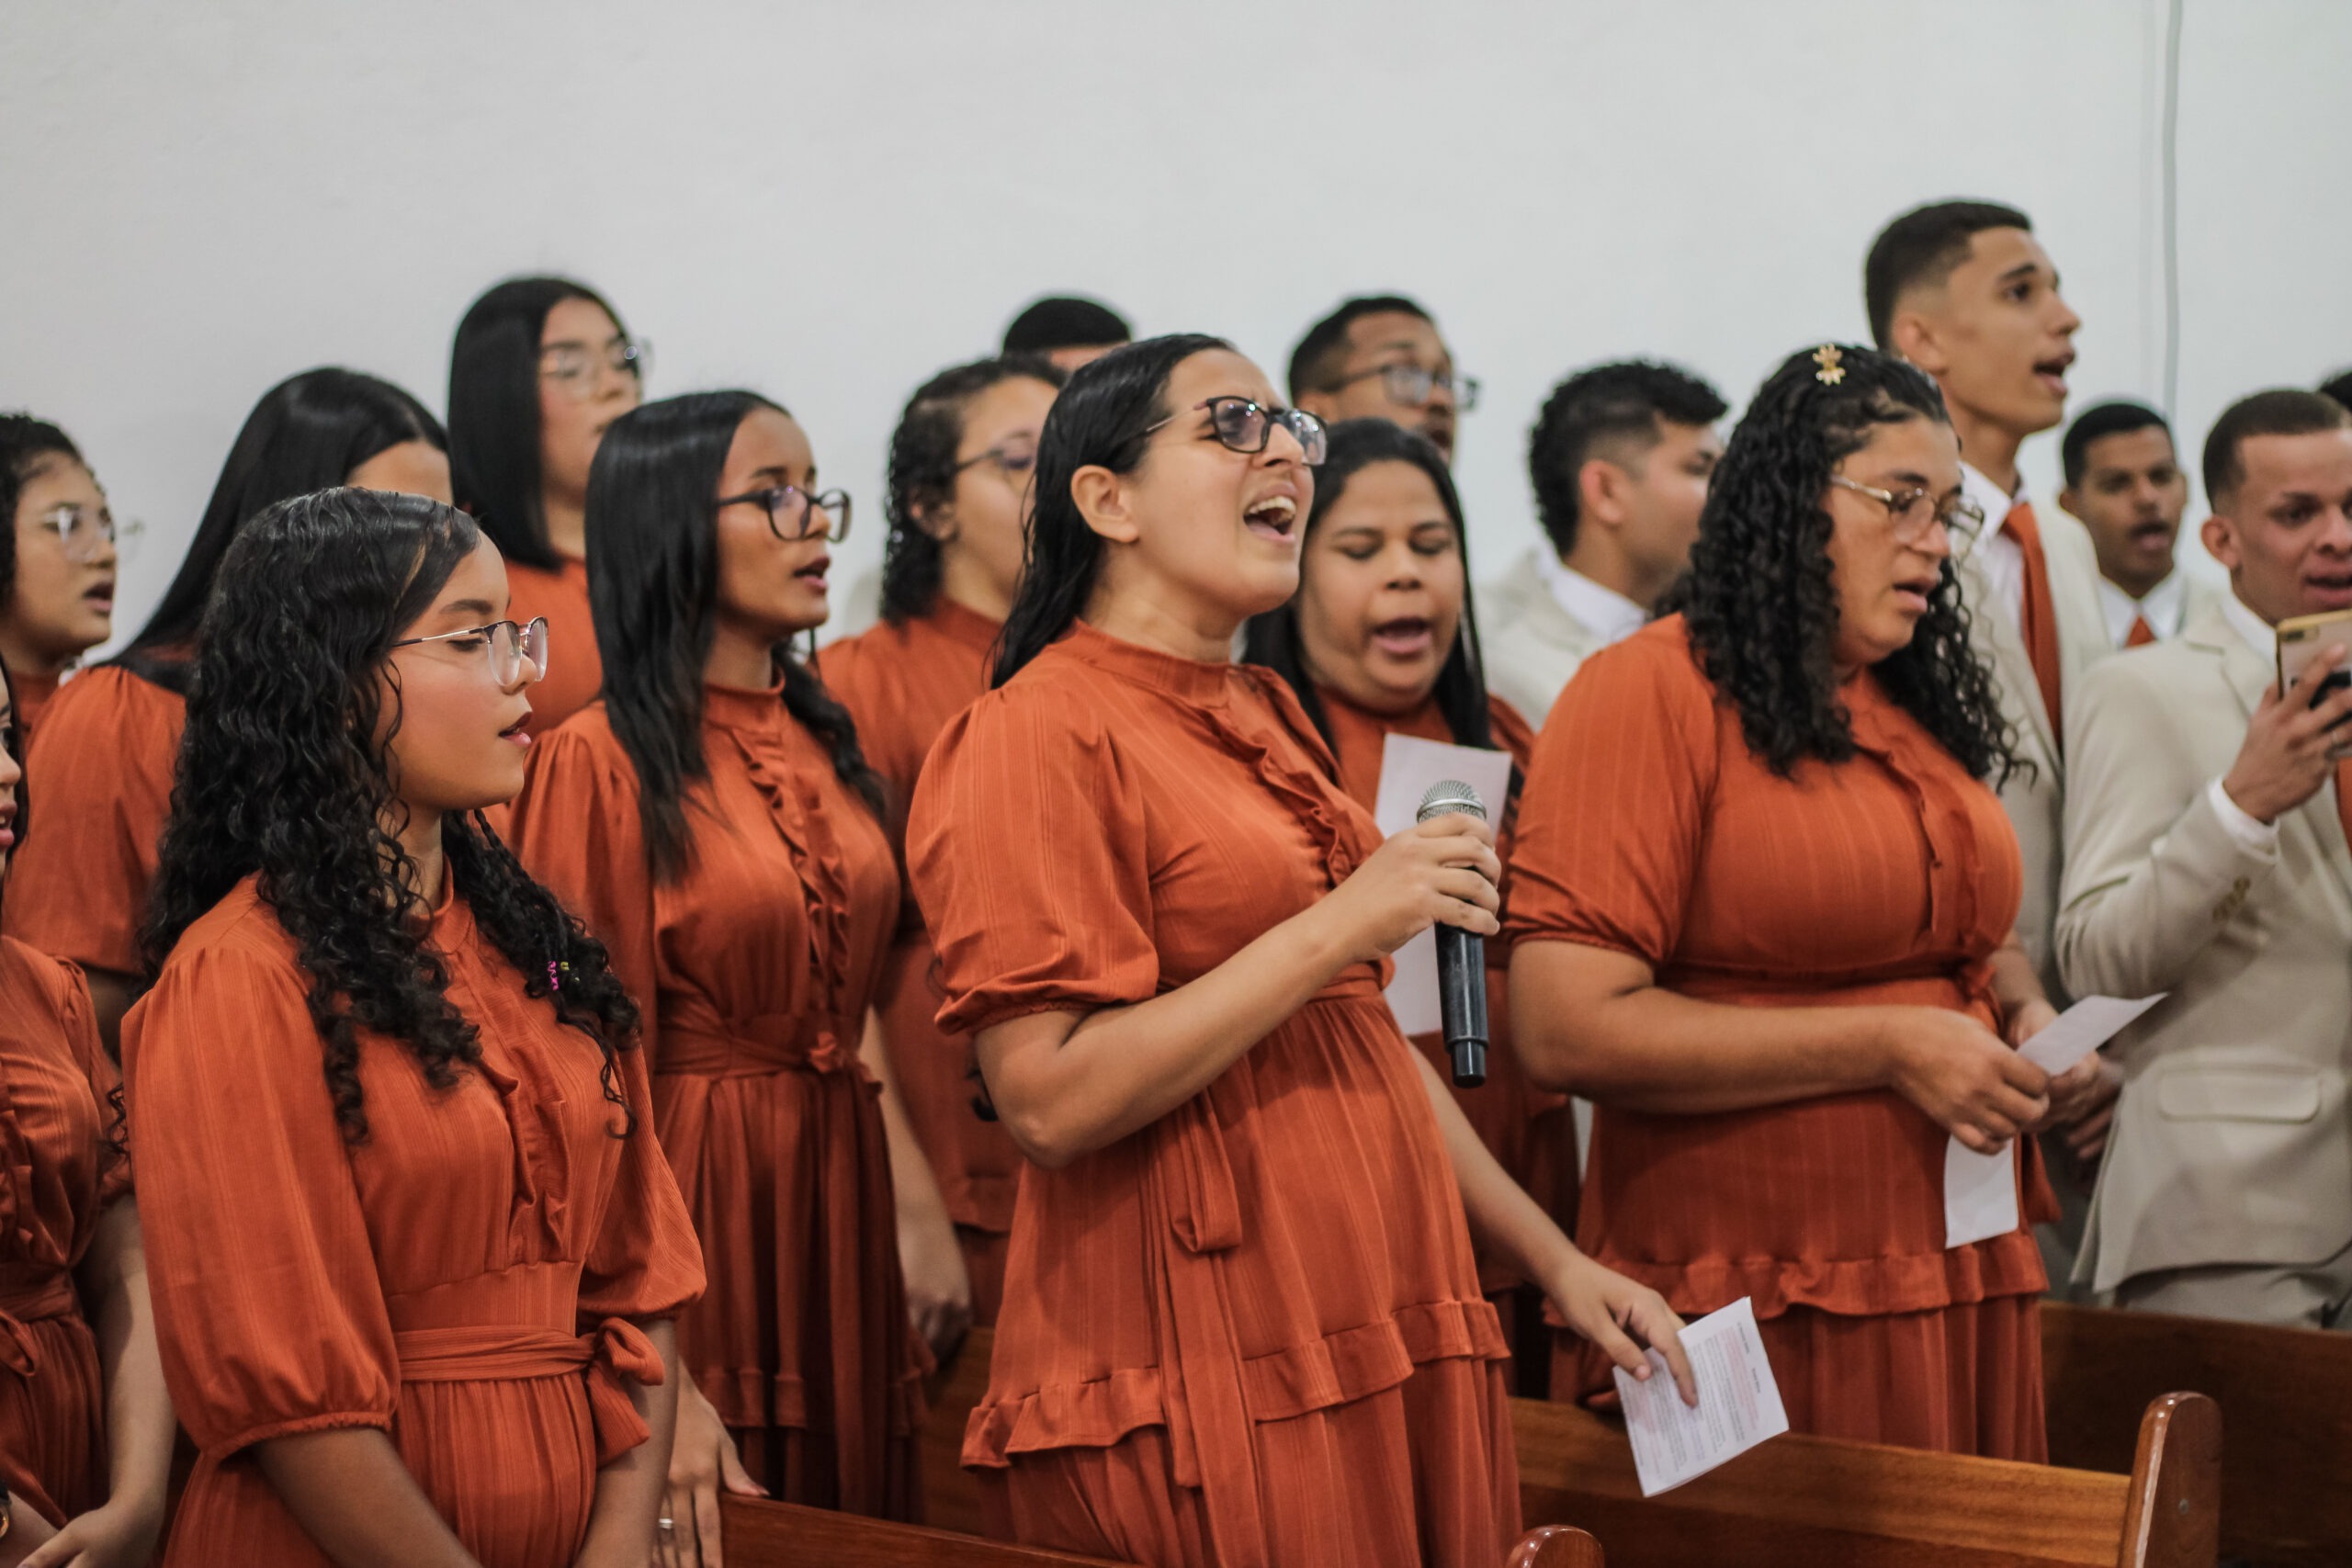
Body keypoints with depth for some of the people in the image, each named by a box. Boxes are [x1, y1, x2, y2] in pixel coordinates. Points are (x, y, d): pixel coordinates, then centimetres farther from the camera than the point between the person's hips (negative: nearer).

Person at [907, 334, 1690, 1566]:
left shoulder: (1260, 722, 16)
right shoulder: (1038, 734, -10)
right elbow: (1050, 1102, -20)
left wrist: (1554, 1259, 18)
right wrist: (1338, 924, -19)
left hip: (1388, 1355, 8)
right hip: (1195, 1389, -8)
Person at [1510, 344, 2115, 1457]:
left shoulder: (1921, 711, 16)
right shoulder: (1649, 691, -9)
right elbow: (1567, 1030, -19)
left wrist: (2025, 1010, 8)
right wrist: (1888, 1048, -17)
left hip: (1967, 1278, 7)